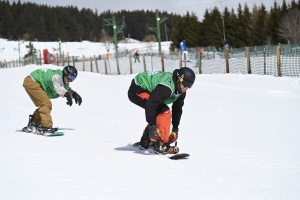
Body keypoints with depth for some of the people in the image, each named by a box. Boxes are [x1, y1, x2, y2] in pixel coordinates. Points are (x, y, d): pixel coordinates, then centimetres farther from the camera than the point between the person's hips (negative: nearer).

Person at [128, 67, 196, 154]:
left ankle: (145, 143, 25)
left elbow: (177, 109, 12)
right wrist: (152, 125, -35)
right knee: (164, 112, -19)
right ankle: (161, 145, -19)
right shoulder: (166, 87, -33)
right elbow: (150, 104, -36)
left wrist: (175, 128, 14)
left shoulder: (181, 91, -2)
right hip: (136, 91, -10)